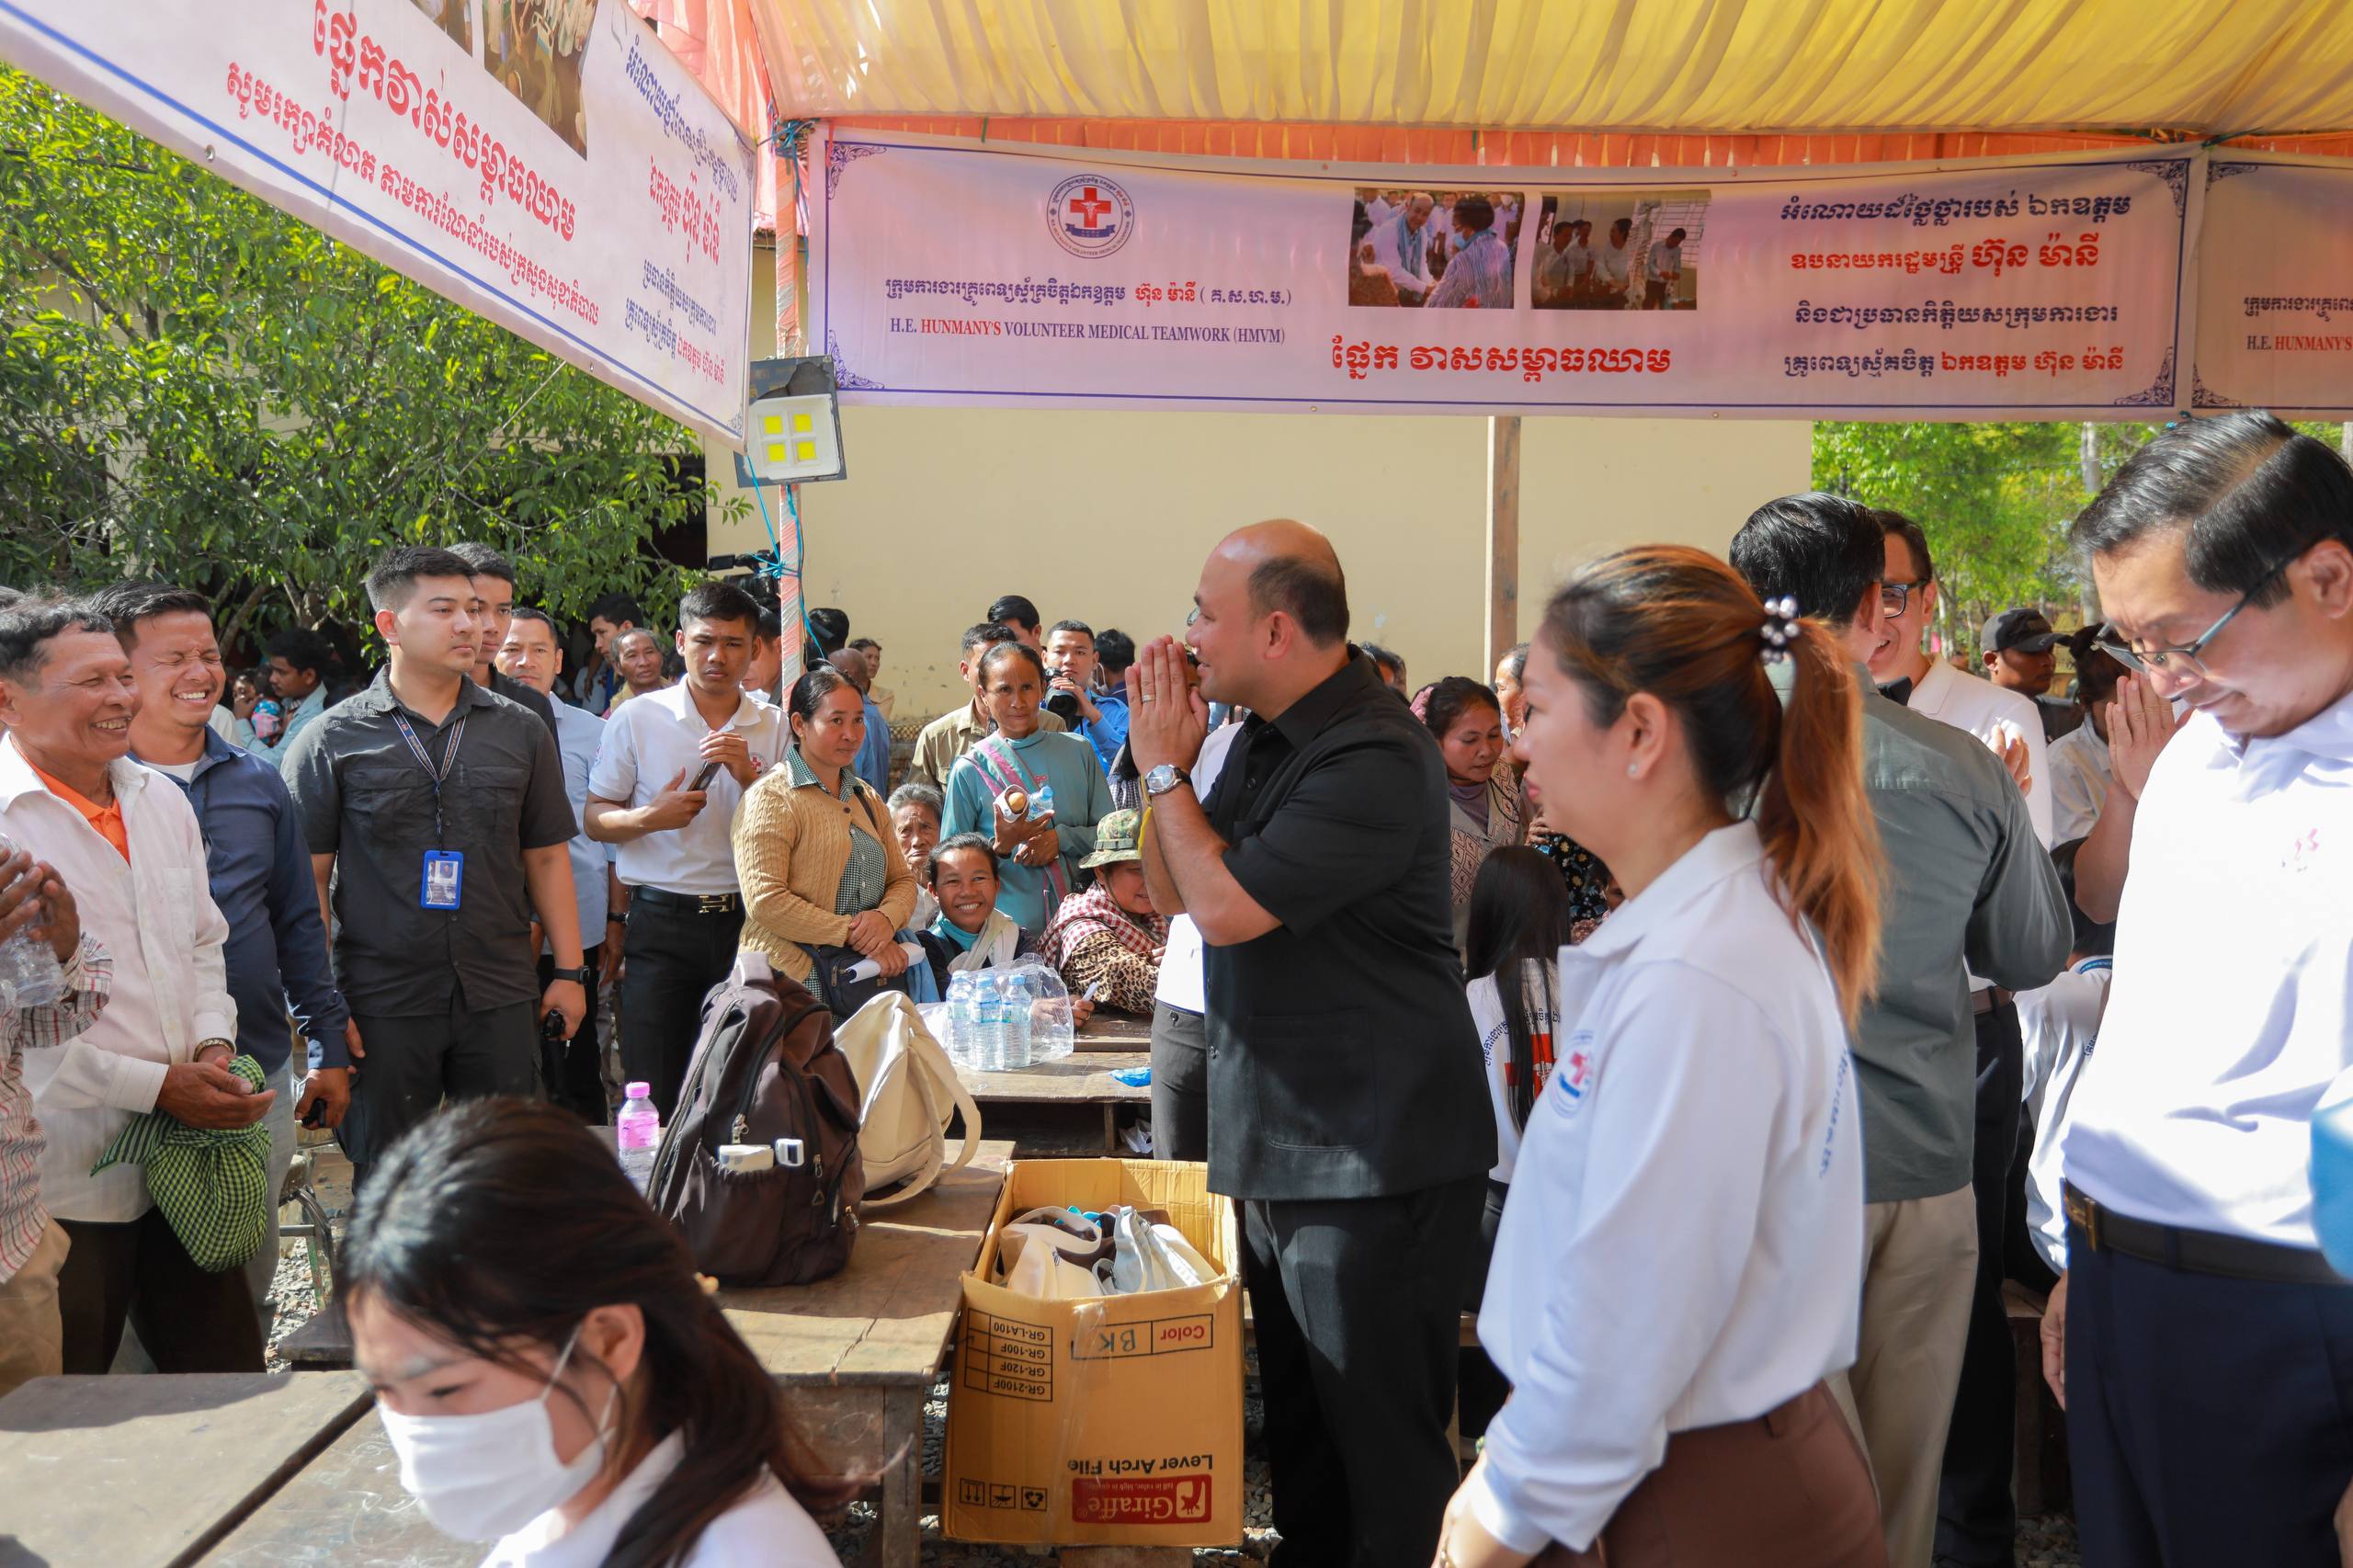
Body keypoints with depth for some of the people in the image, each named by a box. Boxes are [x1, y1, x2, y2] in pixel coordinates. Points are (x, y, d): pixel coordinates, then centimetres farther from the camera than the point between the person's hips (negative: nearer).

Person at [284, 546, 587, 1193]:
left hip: (500, 996, 2)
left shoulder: (521, 731, 7)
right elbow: (310, 876, -2)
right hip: (383, 1002, -2)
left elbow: (547, 855, 10)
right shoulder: (332, 740, -2)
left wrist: (569, 971, 5)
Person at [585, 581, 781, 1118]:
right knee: (653, 1096, -1)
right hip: (660, 920, -1)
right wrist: (649, 817, -15)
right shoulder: (636, 718, 3)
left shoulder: (775, 726, 7)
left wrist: (747, 776, -11)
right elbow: (594, 819, 5)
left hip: (745, 918, 1)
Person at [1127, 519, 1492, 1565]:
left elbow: (1226, 905, -24)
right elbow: (1172, 892, 13)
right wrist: (1169, 761, -1)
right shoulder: (1264, 737, 9)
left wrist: (1165, 766, -11)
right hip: (1281, 1143, 10)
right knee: (1298, 1408, 23)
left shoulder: (1375, 760, -21)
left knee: (1382, 1438, 3)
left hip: (1375, 1161, -9)